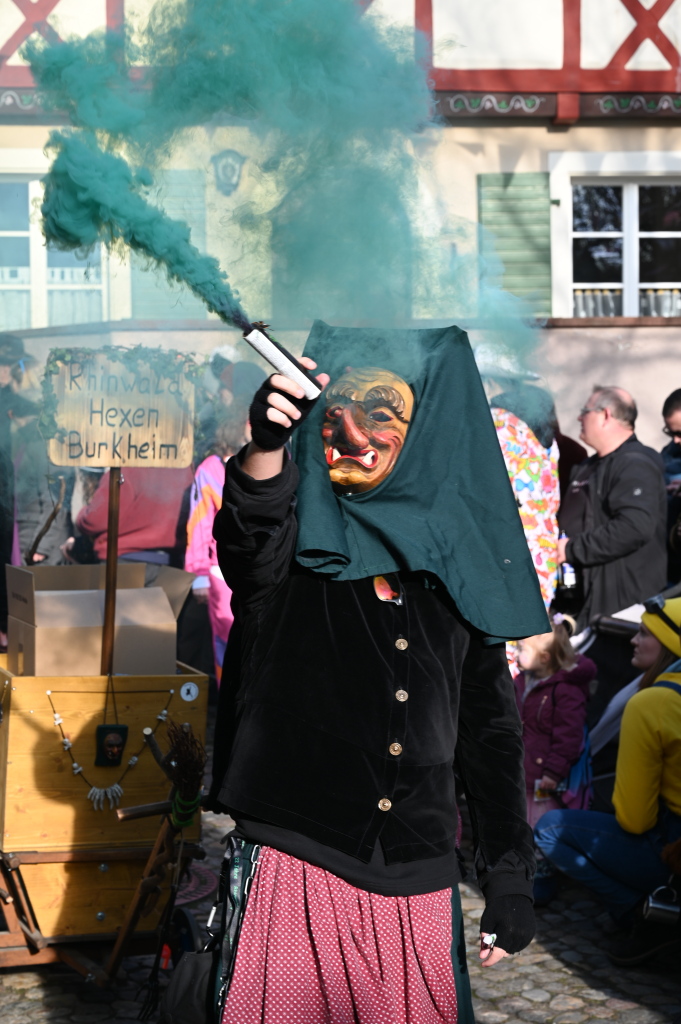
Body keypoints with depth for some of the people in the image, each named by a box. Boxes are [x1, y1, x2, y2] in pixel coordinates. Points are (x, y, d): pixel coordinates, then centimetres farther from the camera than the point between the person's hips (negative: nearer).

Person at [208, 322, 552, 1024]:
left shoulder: (457, 572, 7)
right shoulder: (296, 547, 0)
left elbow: (490, 734, 10)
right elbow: (247, 548, -26)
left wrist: (509, 880, 7)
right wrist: (266, 447, -45)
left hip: (418, 887, 3)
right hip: (290, 871, -2)